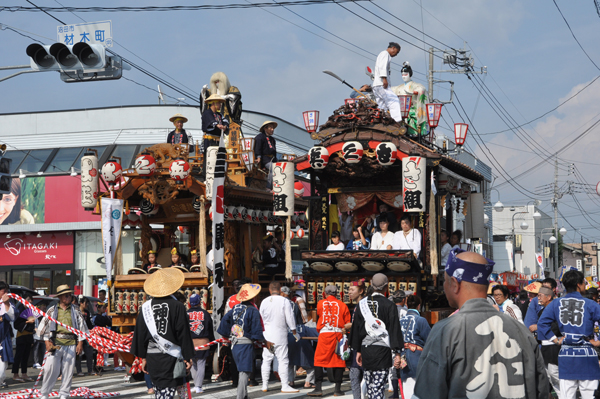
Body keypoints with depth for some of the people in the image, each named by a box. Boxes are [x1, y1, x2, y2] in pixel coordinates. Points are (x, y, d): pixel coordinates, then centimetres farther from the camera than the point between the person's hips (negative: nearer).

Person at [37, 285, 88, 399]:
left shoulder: (75, 310, 9)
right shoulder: (52, 310, 7)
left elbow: (81, 326, 10)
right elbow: (46, 327, 9)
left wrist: (80, 343, 3)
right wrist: (47, 341, -1)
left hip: (71, 344, 1)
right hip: (55, 344, -1)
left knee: (68, 370, 2)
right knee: (51, 368, -6)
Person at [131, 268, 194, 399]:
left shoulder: (146, 307, 3)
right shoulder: (177, 306, -6)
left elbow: (140, 334, 7)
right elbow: (184, 333, -5)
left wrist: (143, 357, 16)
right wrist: (188, 357, 1)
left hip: (152, 356, 3)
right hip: (171, 356, -3)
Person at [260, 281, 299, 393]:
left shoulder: (264, 301, 3)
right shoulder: (284, 301, -7)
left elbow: (261, 319, 10)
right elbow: (290, 318, -6)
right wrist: (295, 333, 5)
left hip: (266, 334, 4)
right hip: (280, 334, -4)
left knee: (266, 360, 9)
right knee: (283, 360, -1)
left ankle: (265, 385, 12)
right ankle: (285, 386, -3)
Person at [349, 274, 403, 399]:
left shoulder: (362, 304, 7)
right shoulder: (389, 306, -6)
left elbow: (356, 328, 12)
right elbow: (395, 330, -8)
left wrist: (358, 350, 19)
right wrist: (397, 353, -5)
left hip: (365, 350, 4)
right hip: (382, 350, -4)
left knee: (369, 385, 15)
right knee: (378, 385, -7)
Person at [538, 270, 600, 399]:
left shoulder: (556, 304, 3)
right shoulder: (589, 304, -6)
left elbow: (542, 323, -1)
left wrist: (556, 340, 5)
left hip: (566, 356, 3)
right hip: (587, 355, -3)